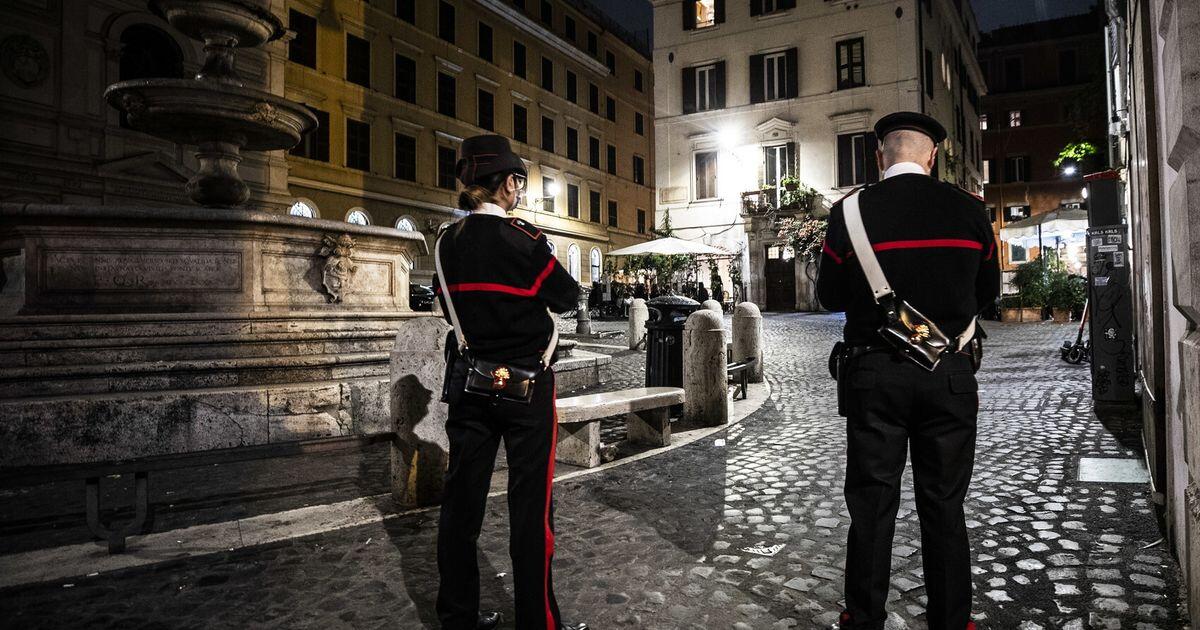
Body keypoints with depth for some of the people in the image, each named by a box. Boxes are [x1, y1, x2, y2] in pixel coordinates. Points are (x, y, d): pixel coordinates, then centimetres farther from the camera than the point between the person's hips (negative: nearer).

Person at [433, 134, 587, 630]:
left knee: (462, 497, 11)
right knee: (530, 505, 4)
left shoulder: (448, 242, 2)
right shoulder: (523, 240, -14)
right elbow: (568, 296, -3)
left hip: (468, 381, 6)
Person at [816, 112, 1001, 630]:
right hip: (950, 376, 2)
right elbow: (988, 292, 11)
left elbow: (830, 296, 1)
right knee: (944, 506, 13)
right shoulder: (969, 210, 0)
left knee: (872, 504, 9)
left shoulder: (851, 211, -7)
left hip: (875, 374, -2)